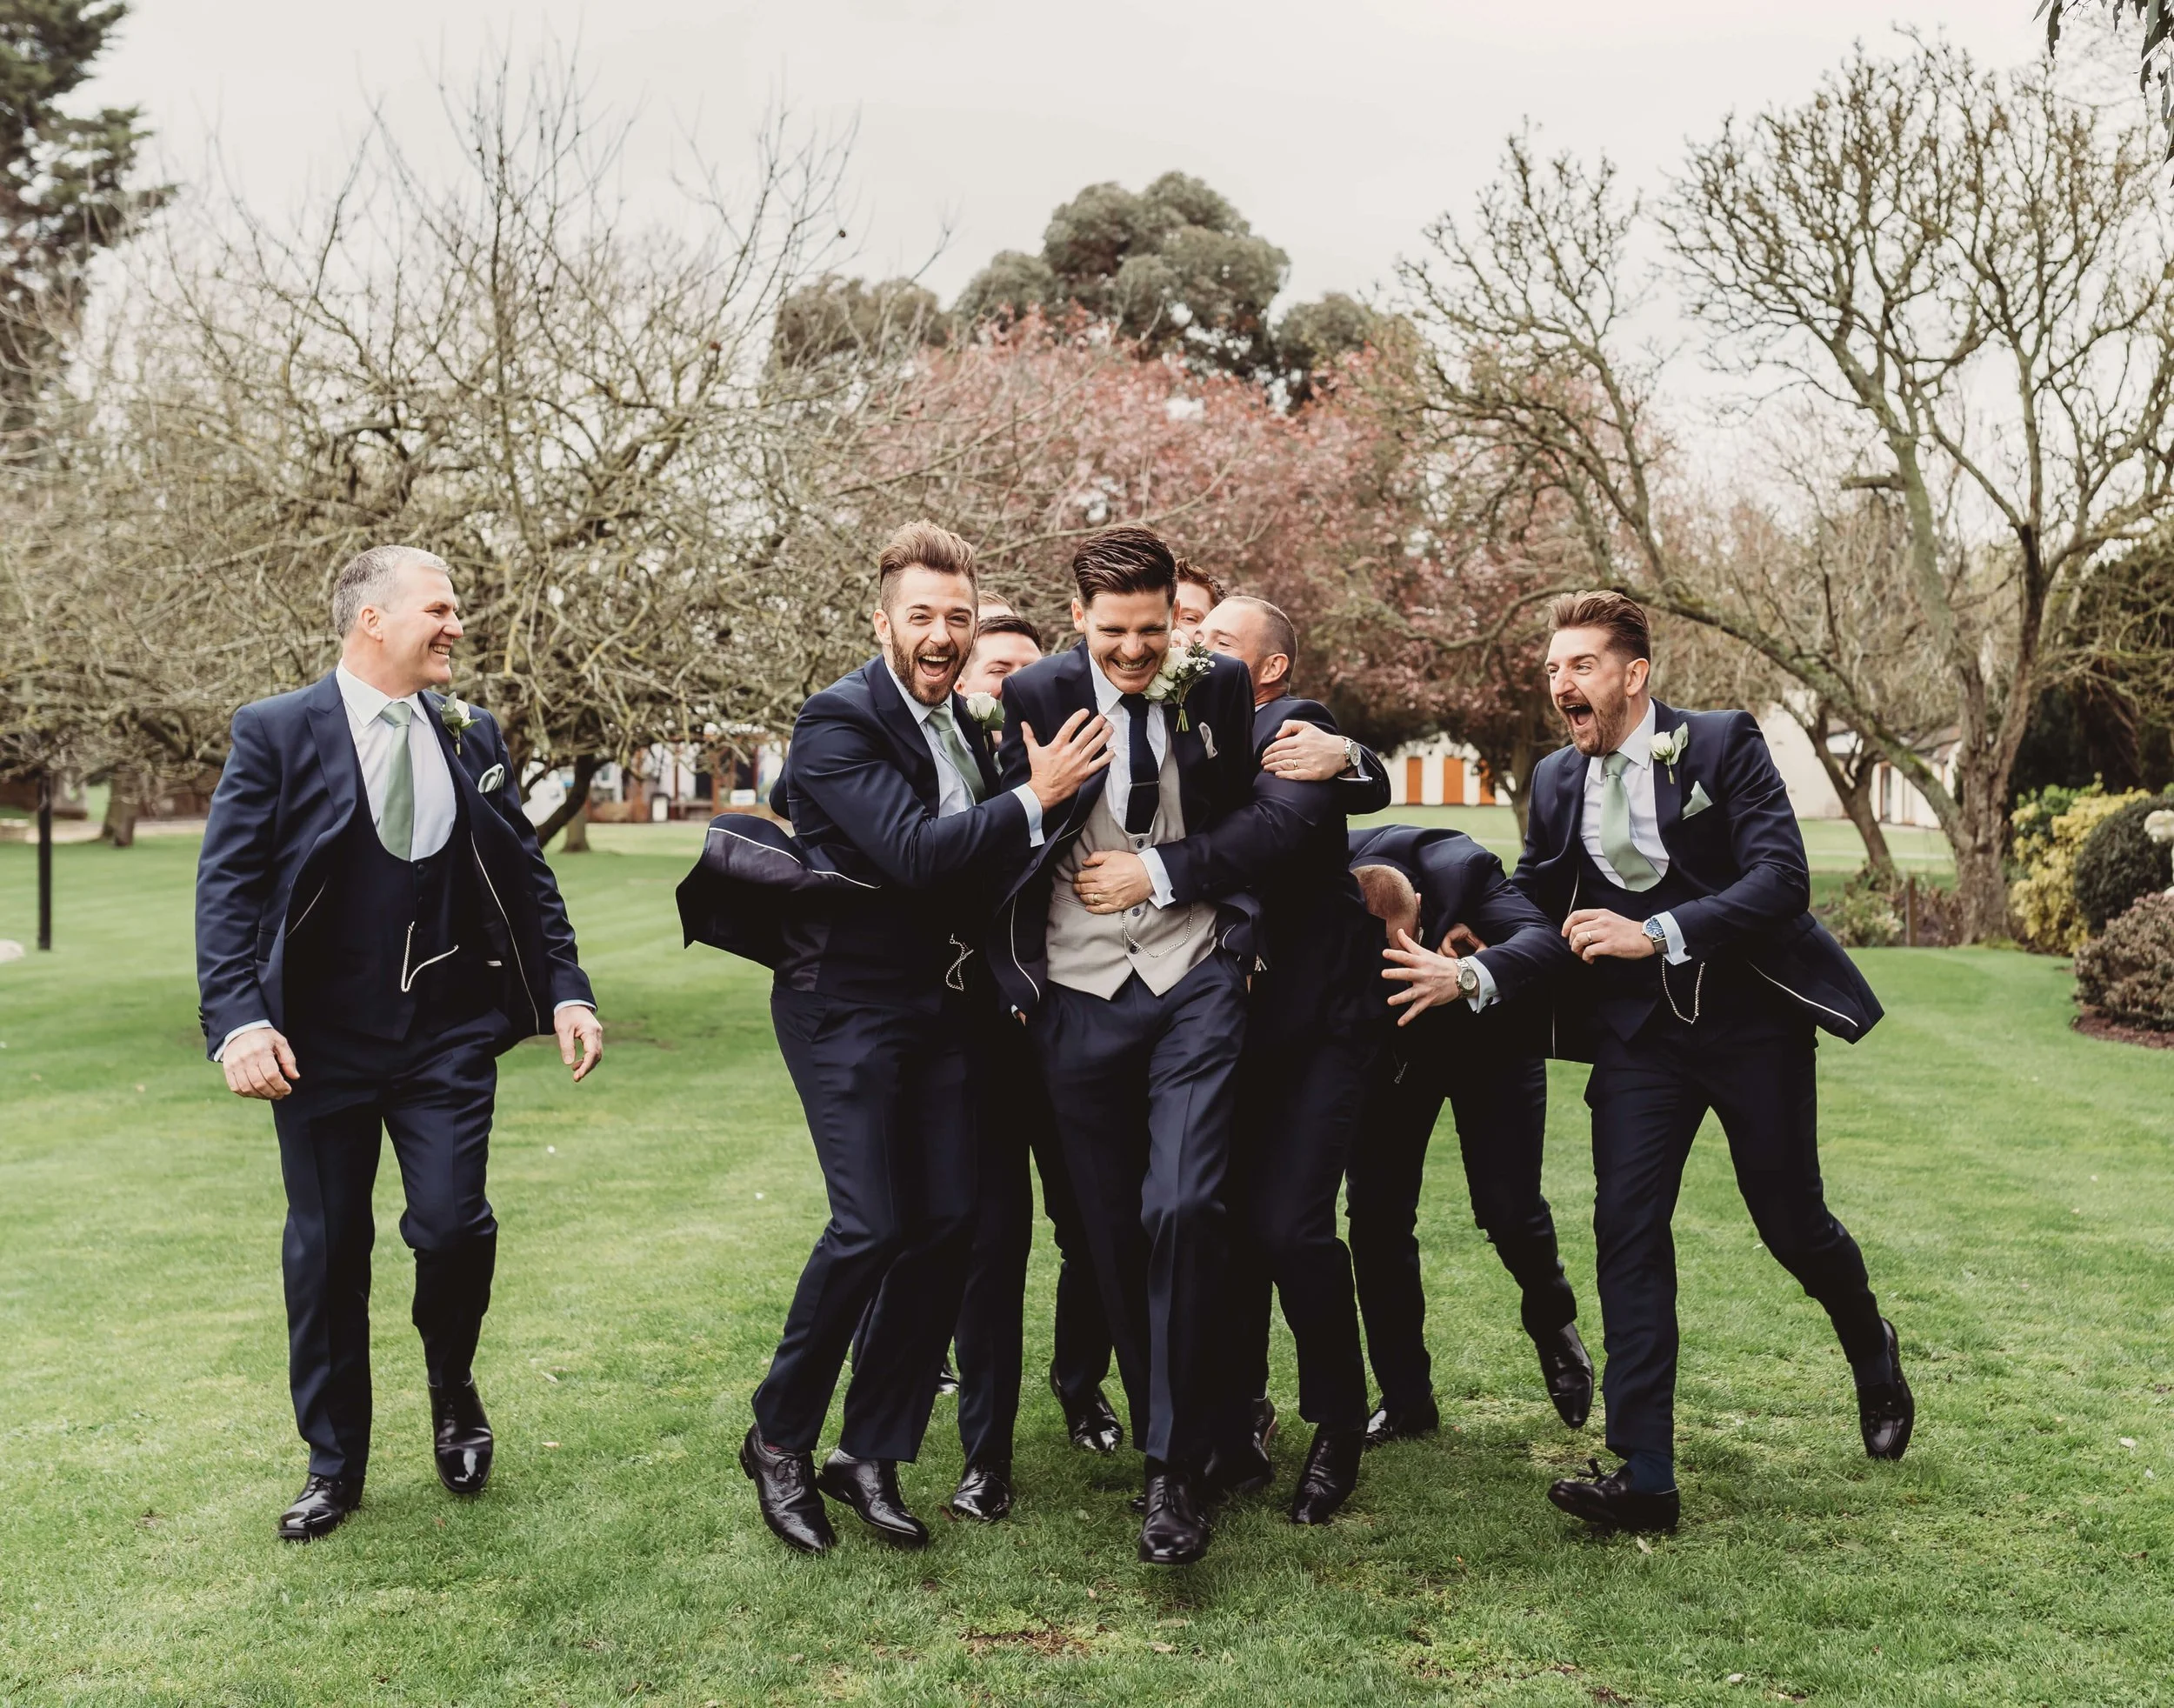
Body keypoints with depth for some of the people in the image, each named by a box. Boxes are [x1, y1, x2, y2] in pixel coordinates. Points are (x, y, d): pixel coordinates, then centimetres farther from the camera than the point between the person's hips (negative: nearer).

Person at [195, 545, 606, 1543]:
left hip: (448, 1038, 2)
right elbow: (227, 887, -9)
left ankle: (453, 1389, 22)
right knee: (327, 1250, 8)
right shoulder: (276, 734, -5)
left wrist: (567, 992, 2)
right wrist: (240, 1022, -20)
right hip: (322, 1041, -2)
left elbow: (526, 876, 11)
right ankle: (333, 1465, 25)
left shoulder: (472, 737, 7)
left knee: (452, 1225, -10)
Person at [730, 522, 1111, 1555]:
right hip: (848, 1004, -7)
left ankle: (872, 1455, 15)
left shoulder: (966, 726, 12)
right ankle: (779, 1440, 9)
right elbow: (914, 853, -22)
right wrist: (1033, 800, -18)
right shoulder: (840, 720, -12)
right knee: (871, 1226, -12)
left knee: (947, 1225, 2)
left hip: (940, 1005, 7)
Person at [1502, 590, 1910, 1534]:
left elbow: (1782, 878, -20)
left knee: (1792, 1223, 9)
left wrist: (1657, 933, -29)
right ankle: (1644, 1476, -5)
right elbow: (1531, 897, 12)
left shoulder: (1723, 744, -11)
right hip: (1640, 1028, 3)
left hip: (1750, 1018, -3)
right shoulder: (1555, 779, 4)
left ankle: (1874, 1358, 44)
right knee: (1627, 1229, -9)